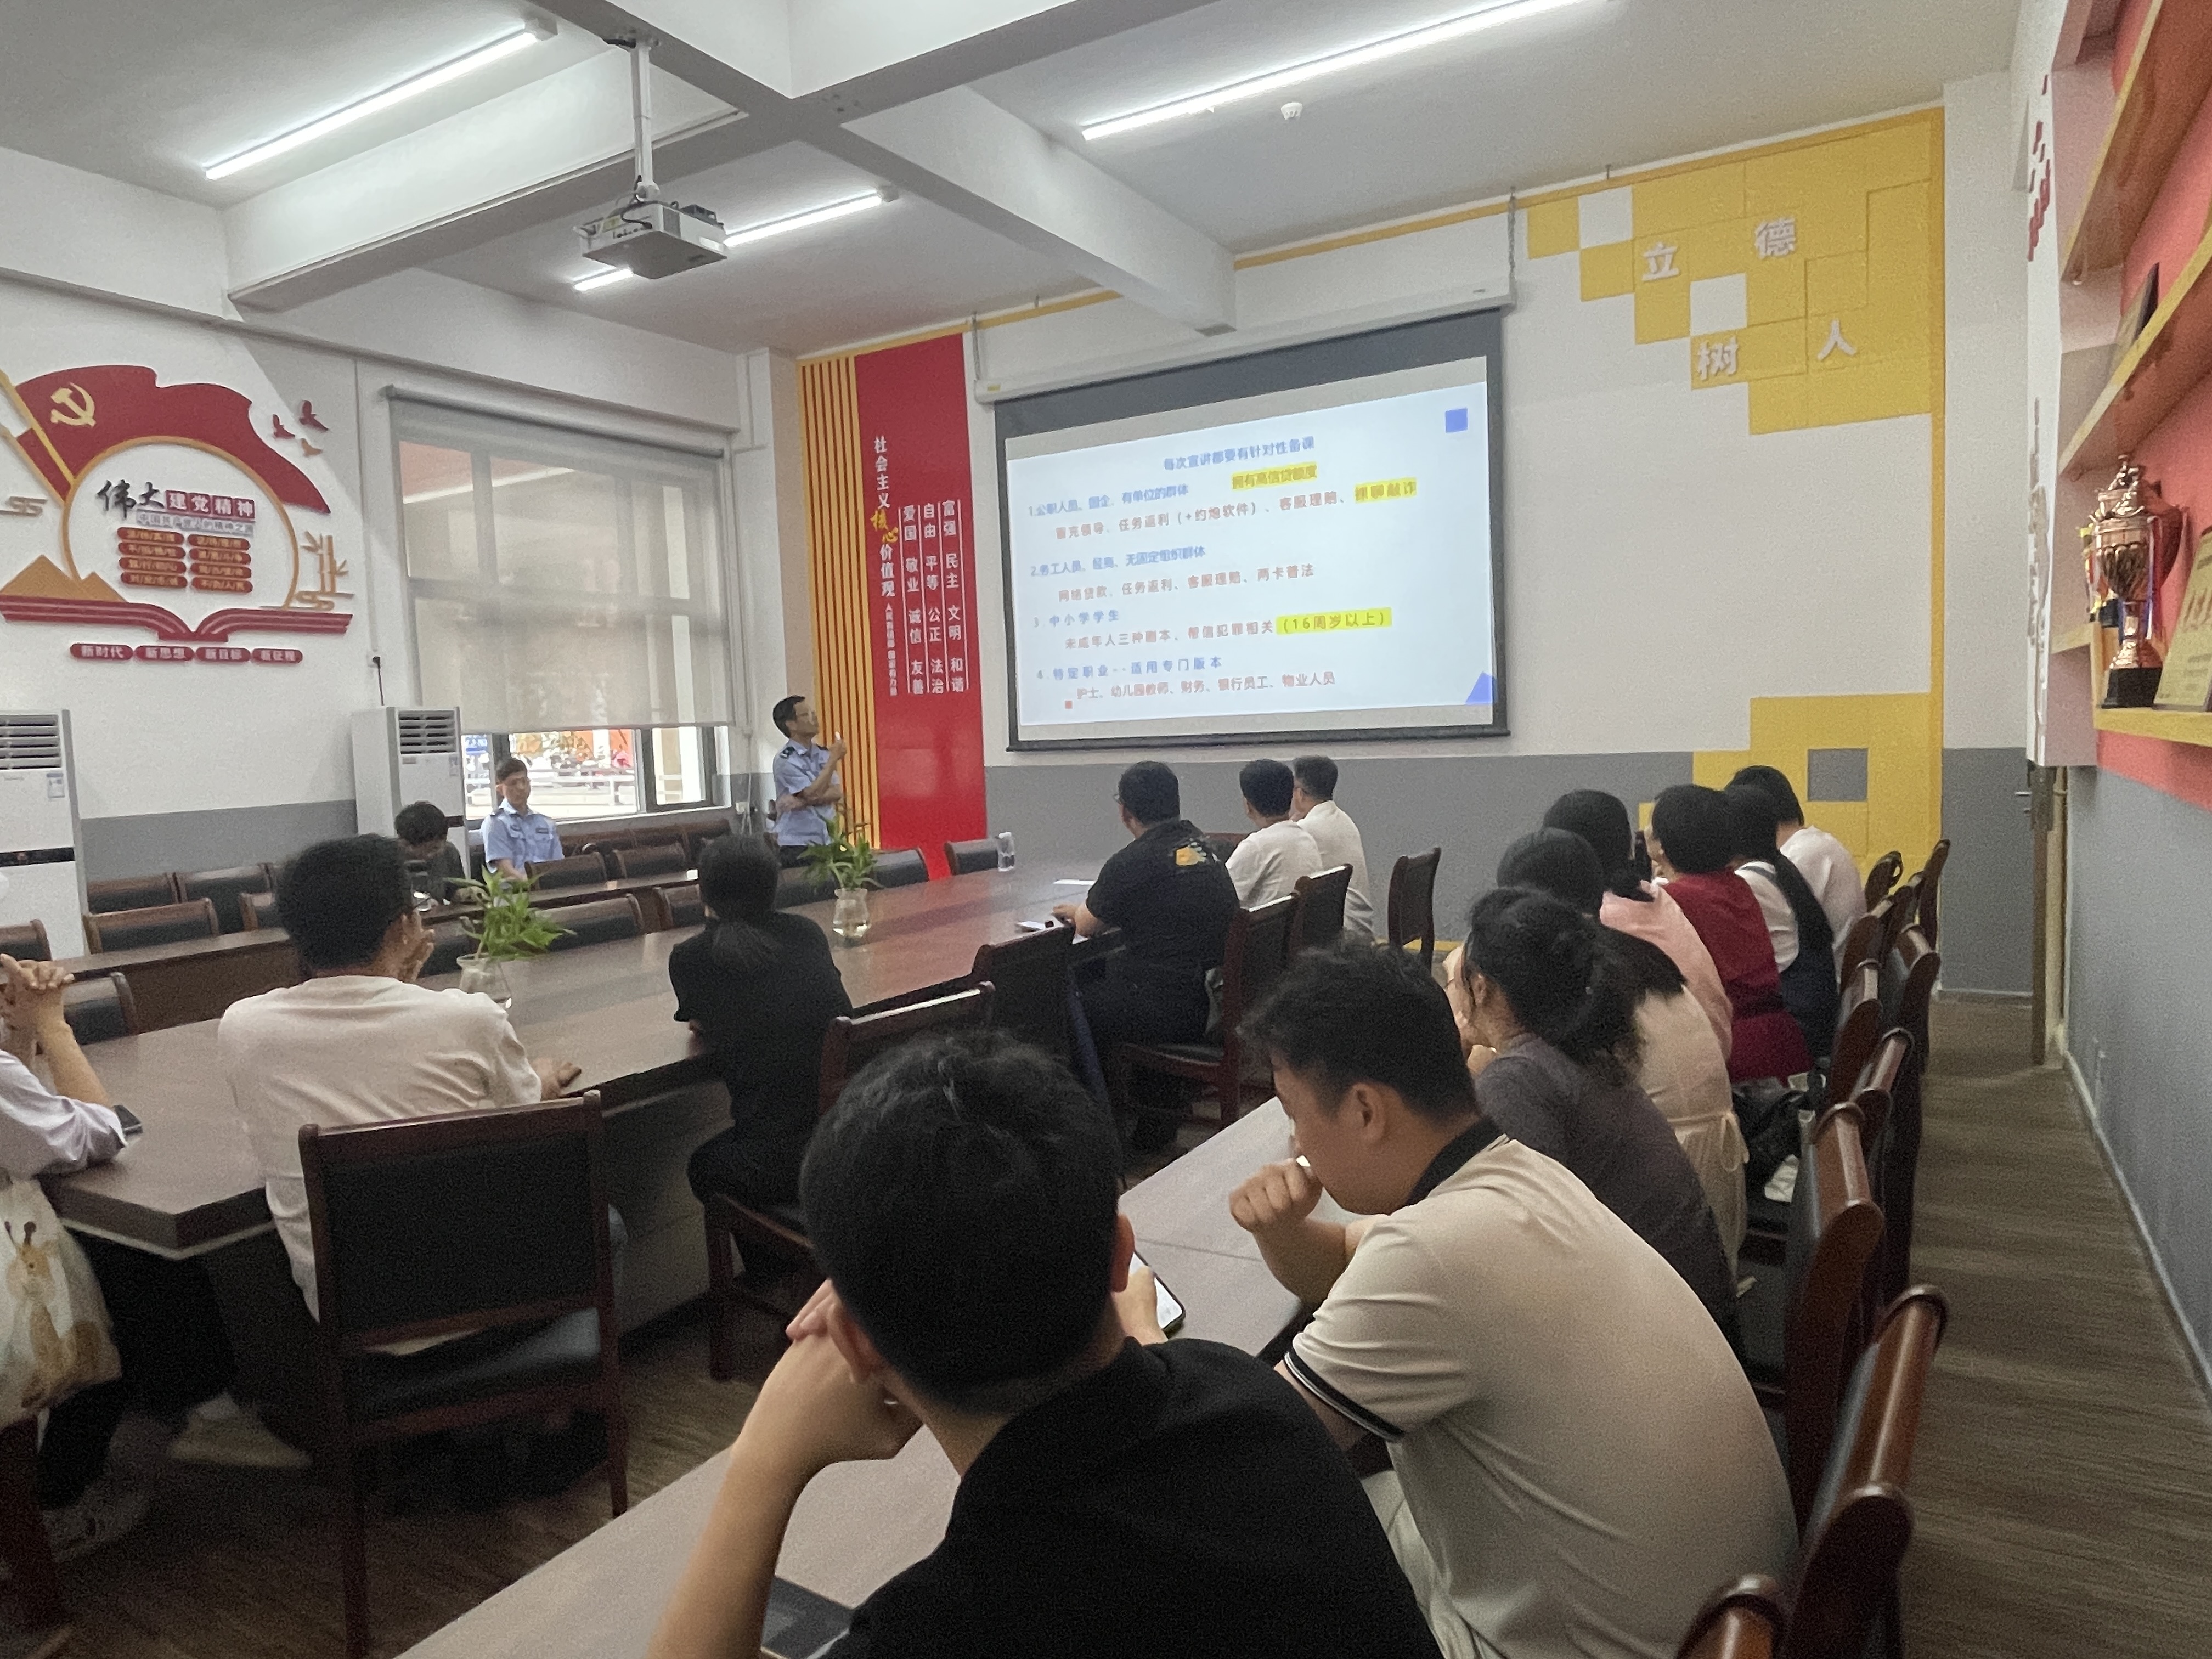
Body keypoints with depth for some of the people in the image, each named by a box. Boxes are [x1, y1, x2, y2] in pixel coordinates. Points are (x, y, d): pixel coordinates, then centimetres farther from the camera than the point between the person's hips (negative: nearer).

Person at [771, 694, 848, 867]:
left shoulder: (823, 754, 10)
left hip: (826, 841, 5)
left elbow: (837, 793, 0)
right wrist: (834, 758, -15)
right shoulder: (785, 760, -8)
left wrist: (805, 801, -15)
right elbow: (813, 793, -18)